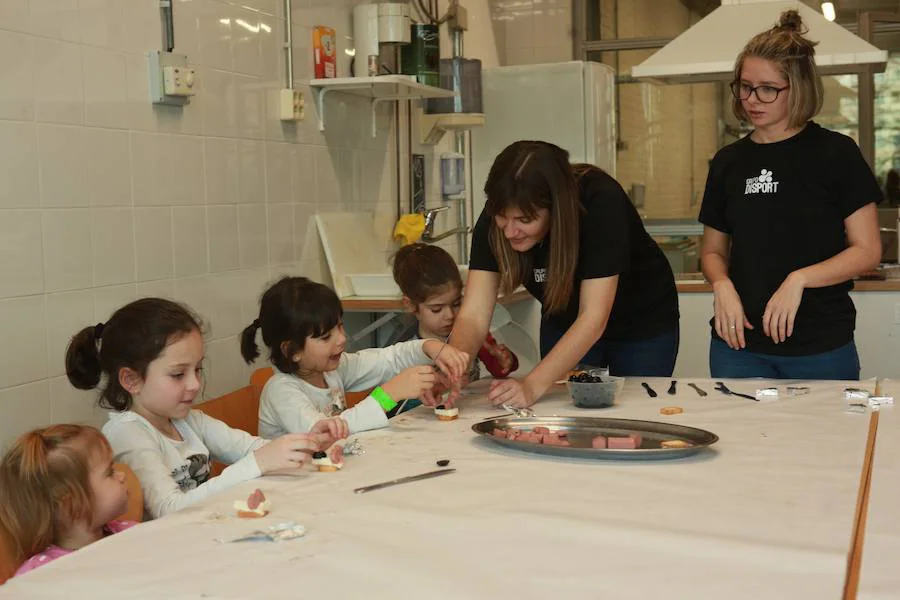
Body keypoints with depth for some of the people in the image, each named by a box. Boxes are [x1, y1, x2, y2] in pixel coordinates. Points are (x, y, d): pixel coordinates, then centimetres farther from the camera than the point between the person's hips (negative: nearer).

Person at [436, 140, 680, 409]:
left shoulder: (601, 202, -37)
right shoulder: (496, 217, -26)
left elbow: (594, 318, -40)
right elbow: (473, 315, -28)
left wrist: (533, 385, -49)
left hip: (642, 322, -3)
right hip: (565, 324, 3)